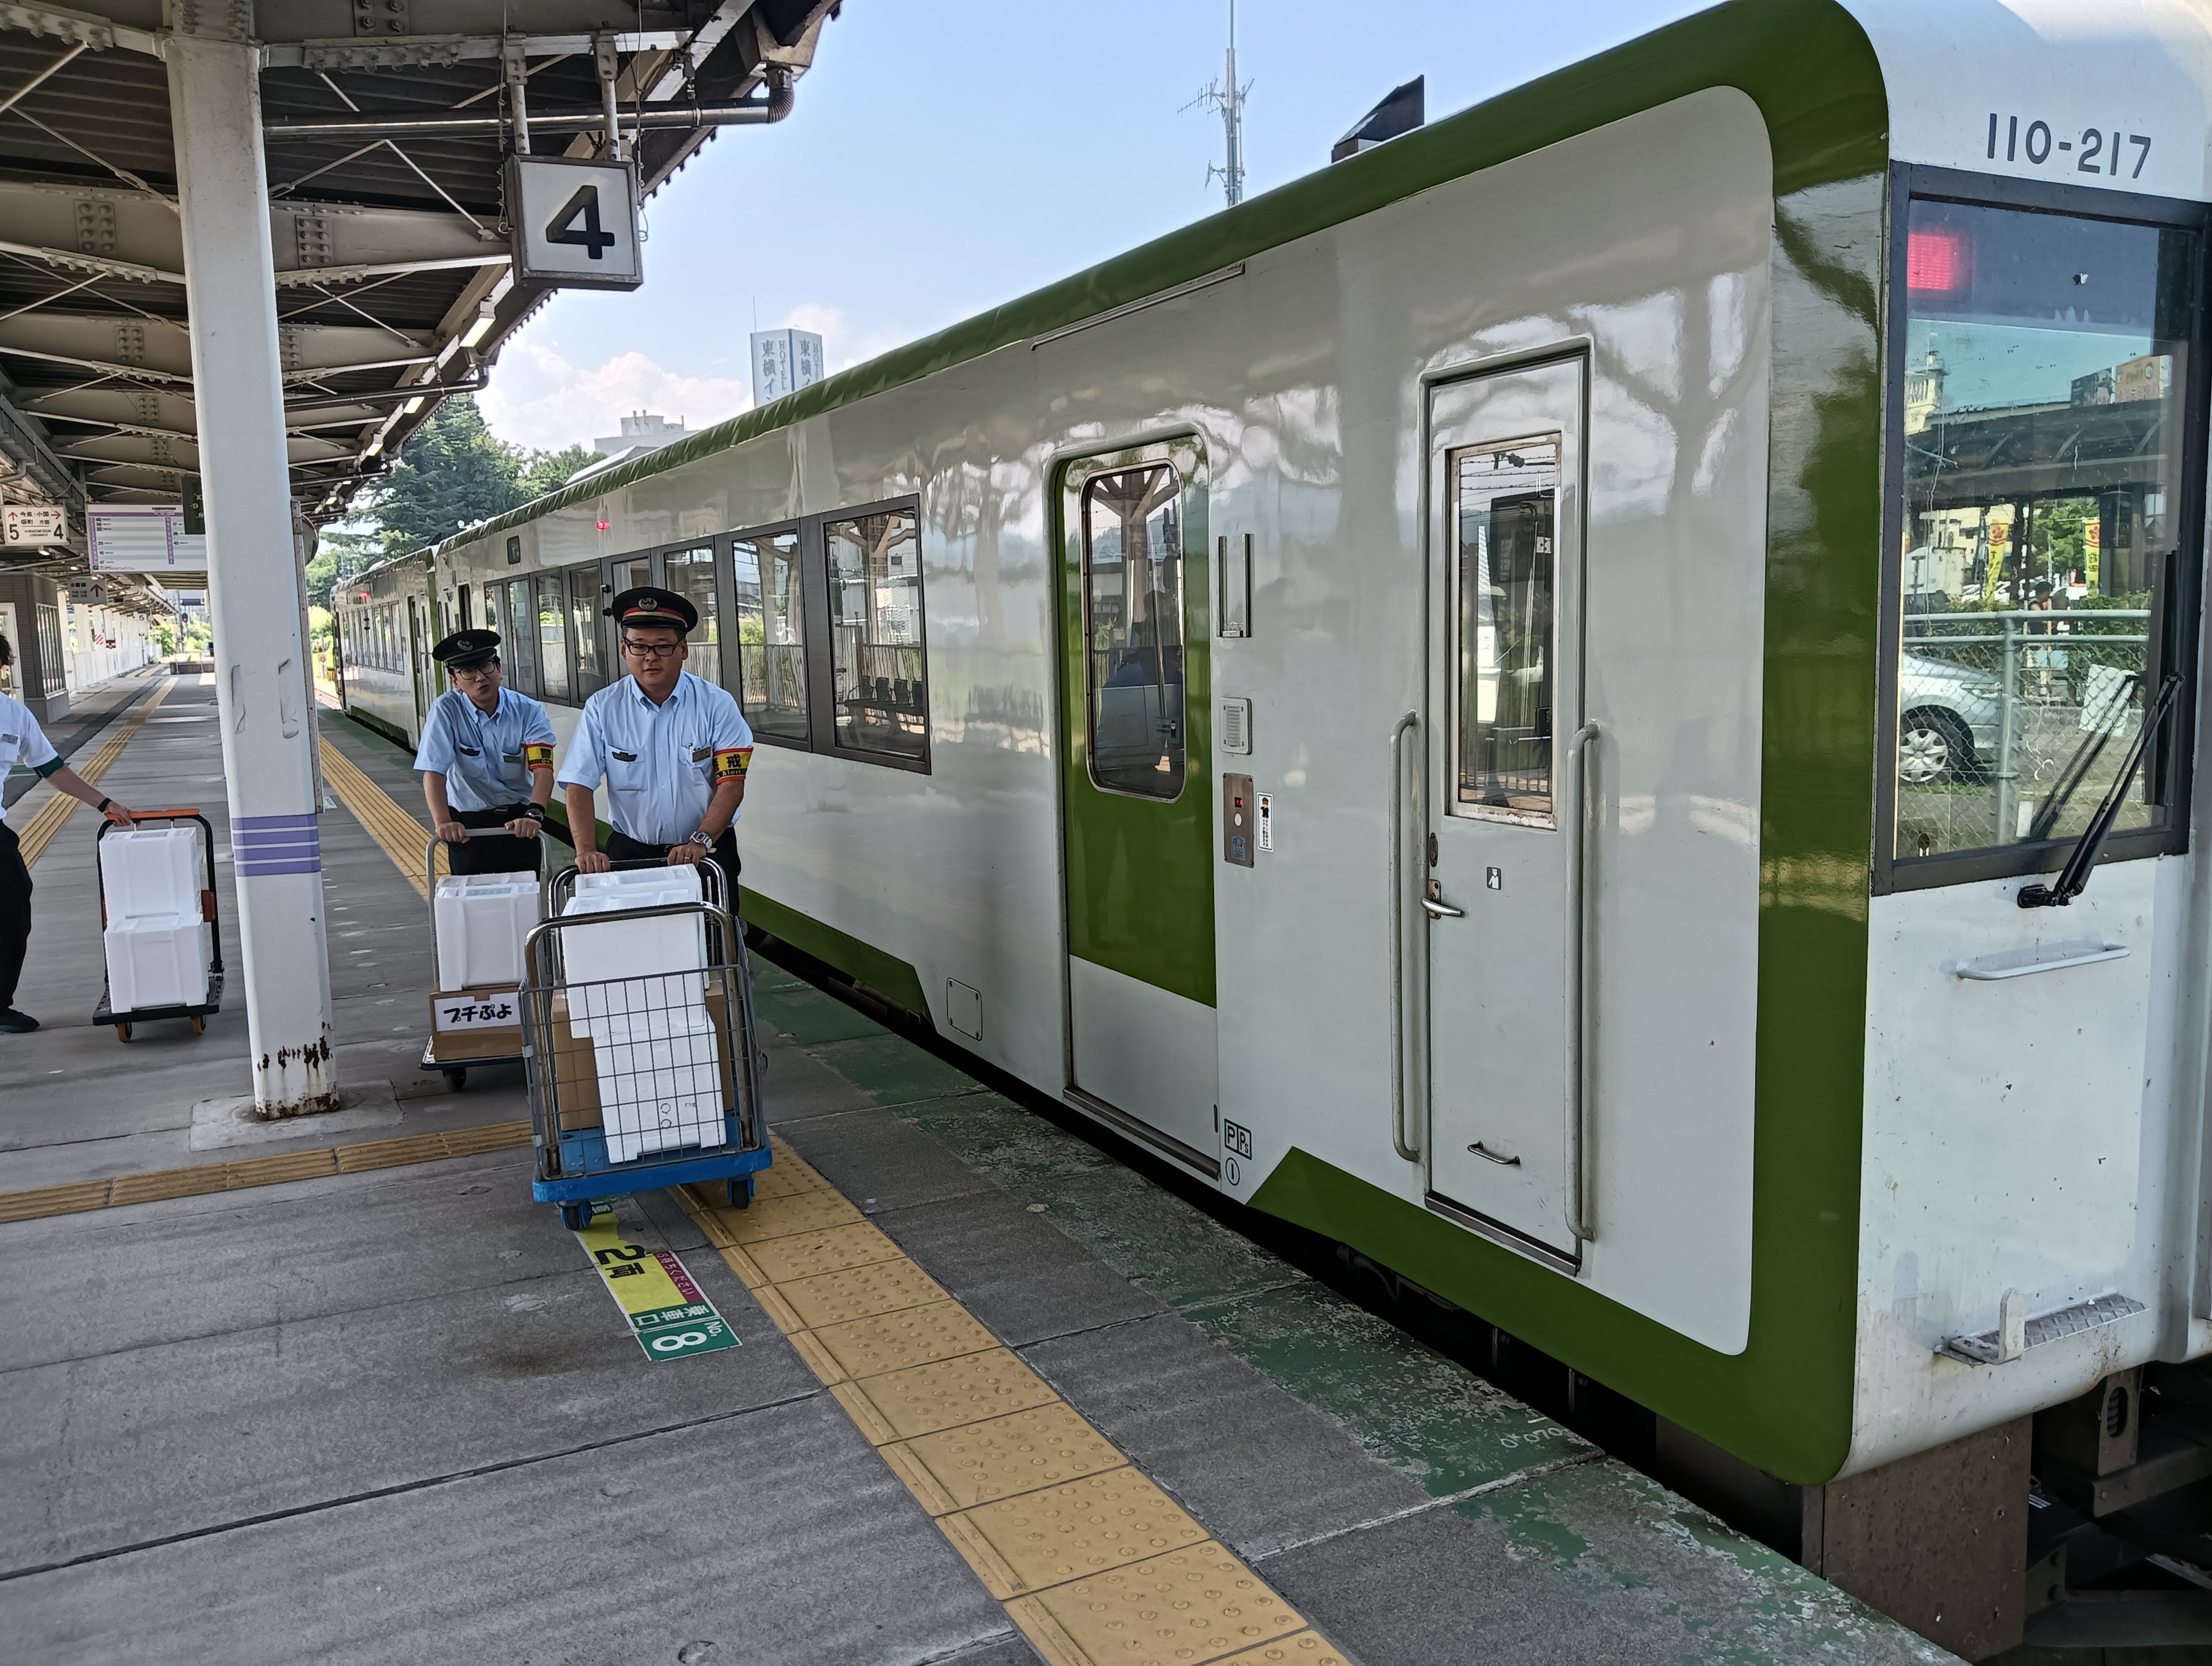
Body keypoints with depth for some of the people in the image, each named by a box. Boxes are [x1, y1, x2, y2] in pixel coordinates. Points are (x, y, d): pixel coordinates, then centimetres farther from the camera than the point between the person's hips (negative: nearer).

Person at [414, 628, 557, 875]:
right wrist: (443, 823, -32)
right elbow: (434, 771, -17)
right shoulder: (446, 711, -9)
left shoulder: (529, 711, -8)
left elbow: (543, 770, -19)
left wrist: (534, 814, -37)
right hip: (467, 824, 0)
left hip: (520, 821, 1)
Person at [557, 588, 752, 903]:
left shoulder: (716, 704, -3)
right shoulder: (602, 708, 0)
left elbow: (731, 785, -7)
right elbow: (579, 786, -4)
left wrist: (701, 841, -21)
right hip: (630, 853, 1)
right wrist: (587, 851, -19)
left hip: (706, 852, -1)